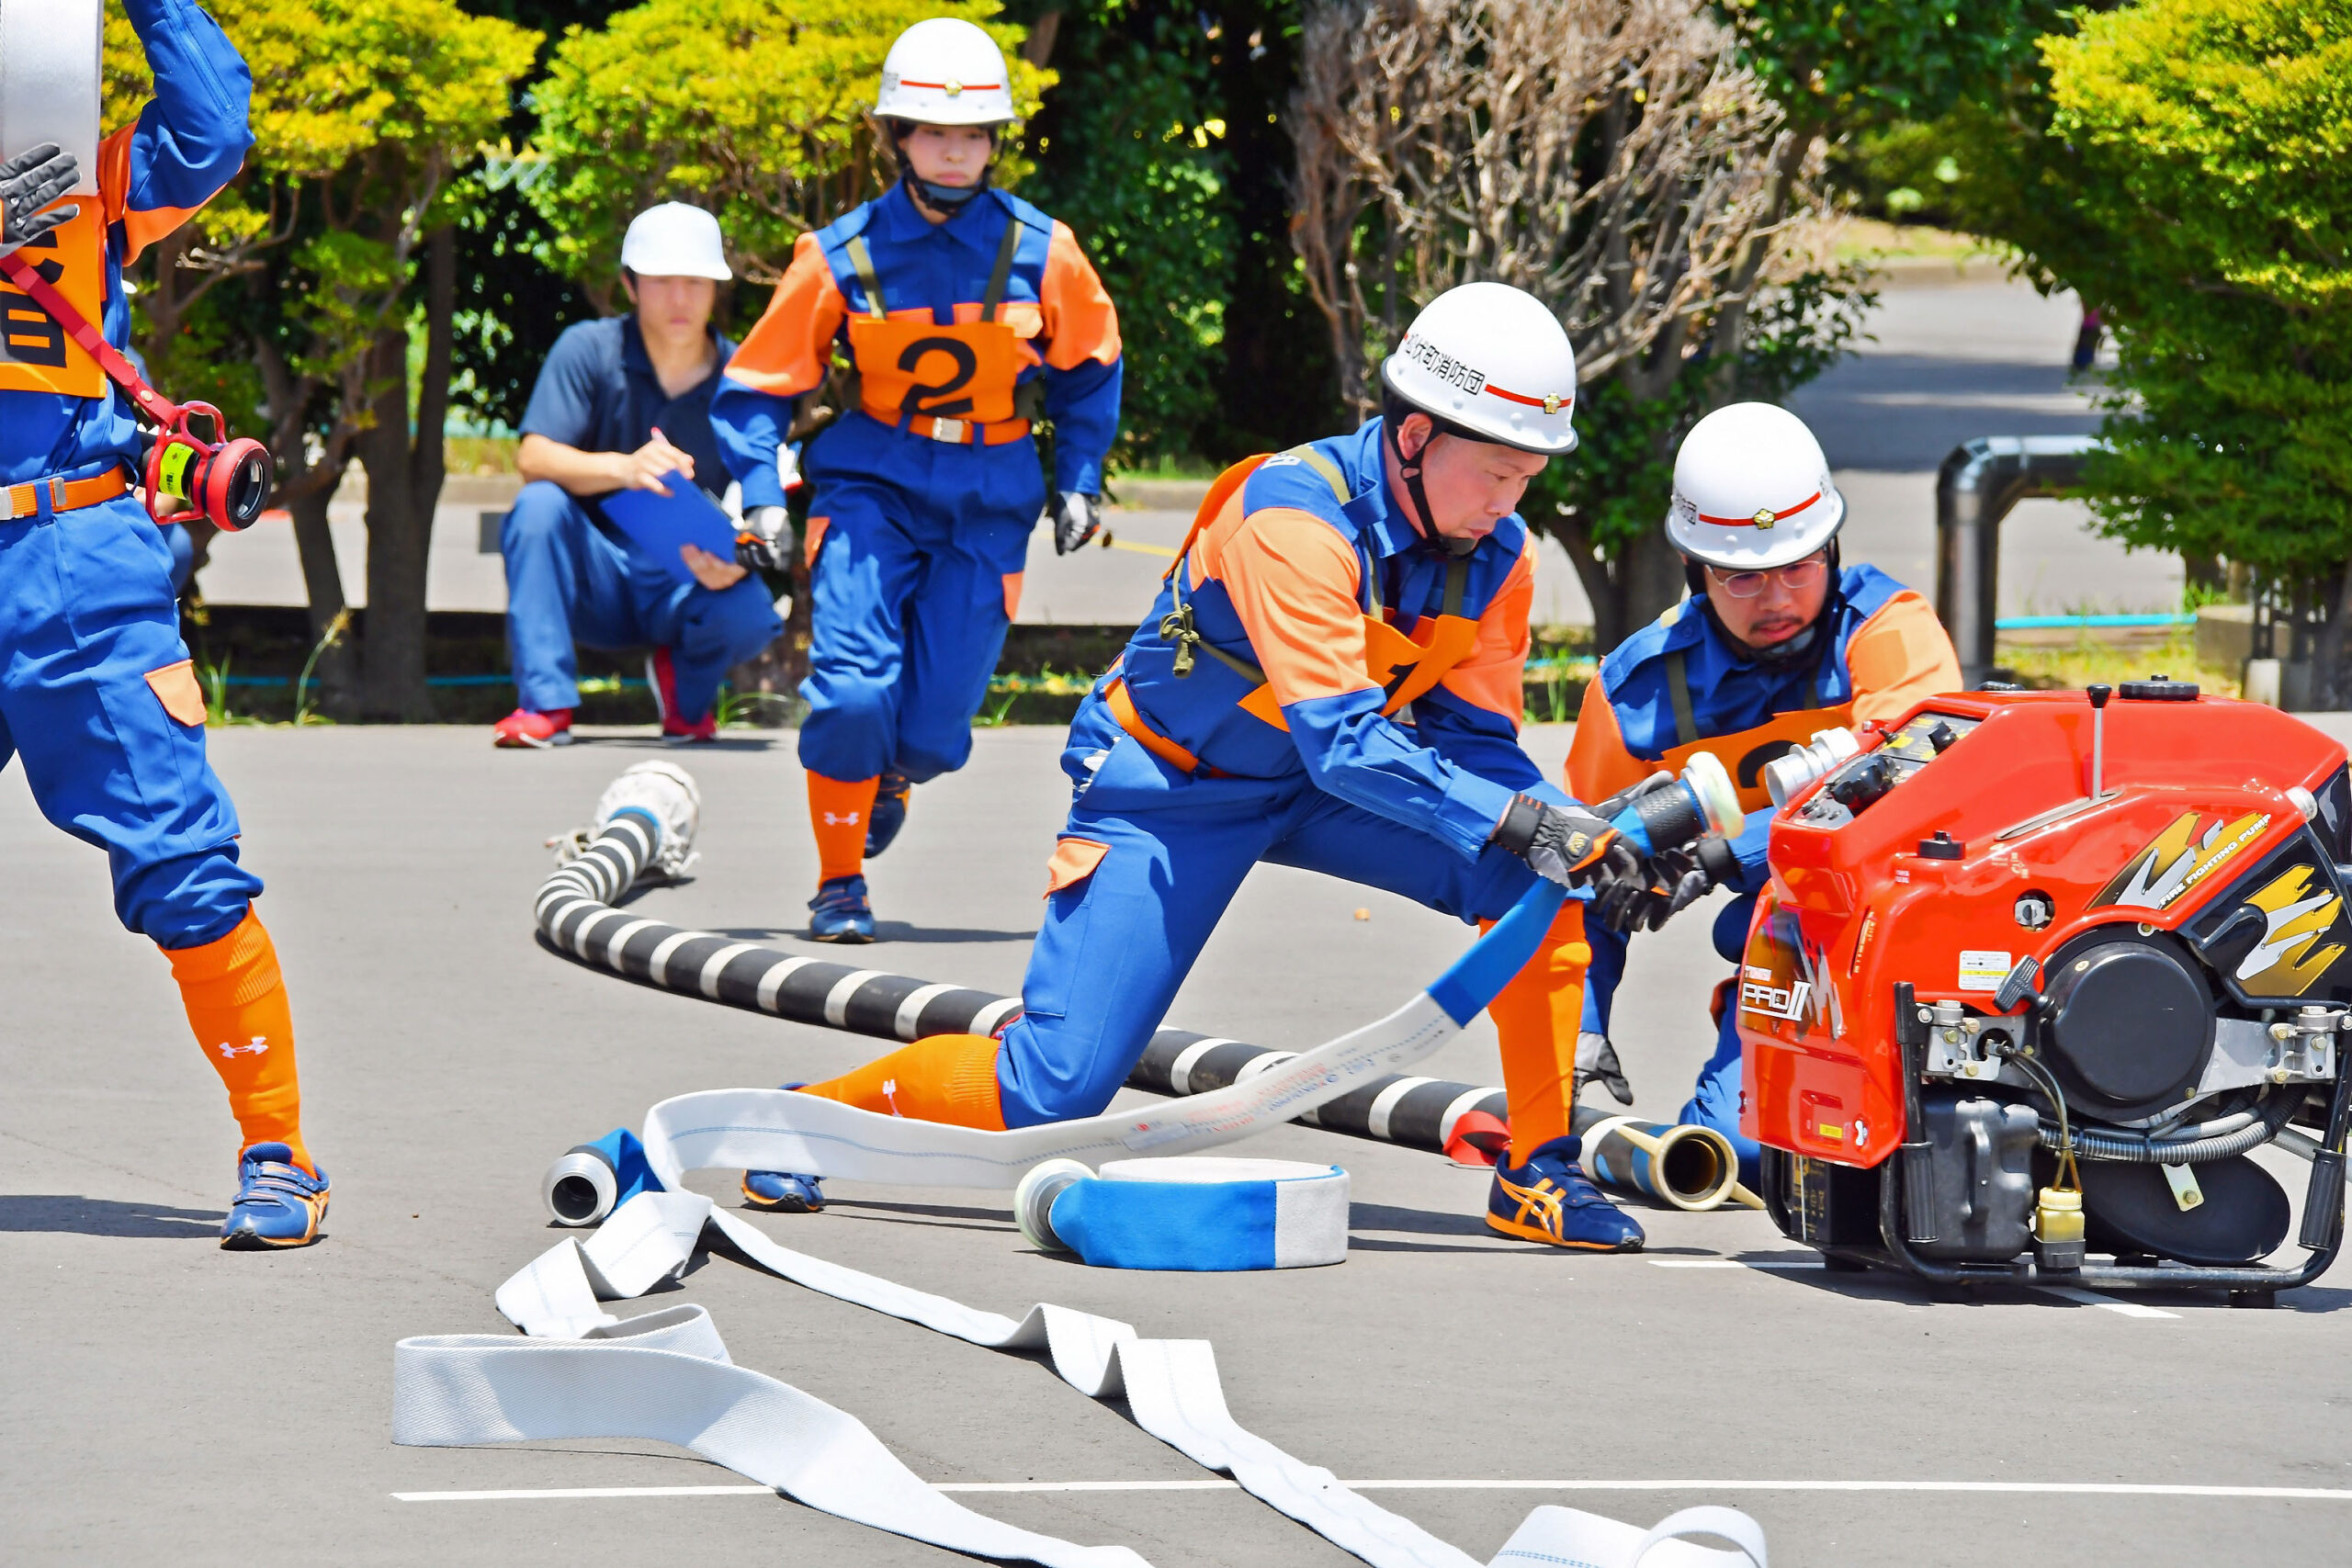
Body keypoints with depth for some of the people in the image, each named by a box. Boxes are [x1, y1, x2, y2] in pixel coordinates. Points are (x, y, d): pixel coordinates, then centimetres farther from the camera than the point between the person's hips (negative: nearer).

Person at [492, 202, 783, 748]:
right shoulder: (589, 349, -5)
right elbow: (534, 457, -18)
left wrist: (736, 561, -34)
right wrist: (623, 469, -39)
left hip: (689, 587, 0)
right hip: (598, 579, 0)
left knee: (750, 612, -32)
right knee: (540, 503, -29)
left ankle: (687, 694, 5)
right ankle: (546, 703, -25)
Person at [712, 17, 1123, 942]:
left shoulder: (1041, 253, -4)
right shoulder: (841, 256, -7)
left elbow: (1087, 369, 14)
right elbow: (759, 383, 2)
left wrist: (1078, 482, 8)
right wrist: (762, 495, -8)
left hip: (986, 506, 1)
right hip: (872, 484, -1)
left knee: (933, 730, -4)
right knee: (852, 687, -20)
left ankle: (889, 774, 35)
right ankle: (840, 886, -1)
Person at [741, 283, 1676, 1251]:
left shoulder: (1497, 556, -11)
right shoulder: (1294, 521, -32)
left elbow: (1475, 739, -6)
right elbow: (1341, 743, -38)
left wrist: (1582, 832, -25)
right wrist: (1521, 821, -44)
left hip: (1315, 786, 6)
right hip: (1168, 787, -6)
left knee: (1544, 881, -19)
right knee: (1056, 1090, -12)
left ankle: (1538, 1172, -8)